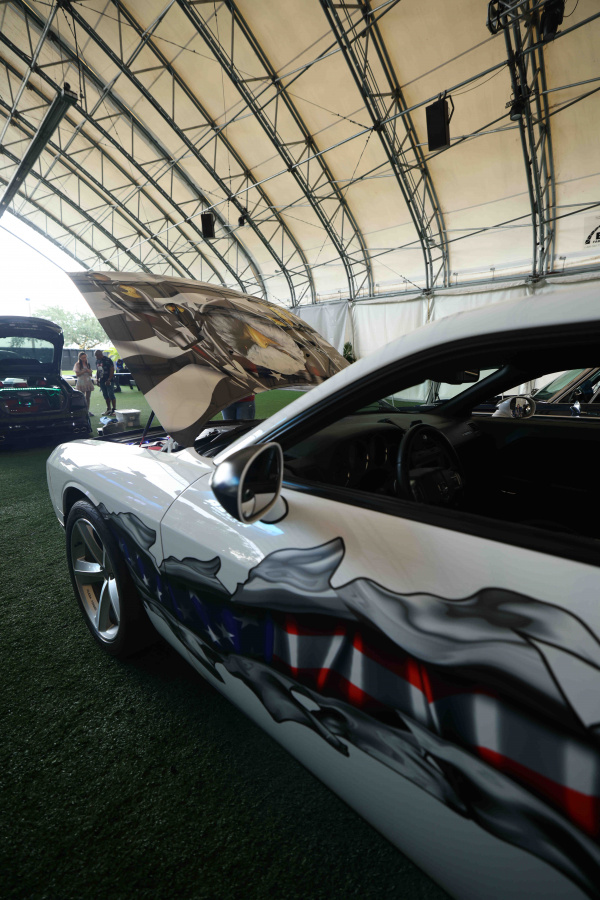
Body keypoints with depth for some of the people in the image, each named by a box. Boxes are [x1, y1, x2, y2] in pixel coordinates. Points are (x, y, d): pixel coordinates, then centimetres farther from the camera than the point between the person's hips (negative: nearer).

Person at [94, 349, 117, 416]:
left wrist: (109, 380, -17)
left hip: (109, 381, -7)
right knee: (105, 396, 9)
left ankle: (114, 409, -4)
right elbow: (97, 371, 21)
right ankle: (108, 409, 16)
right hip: (102, 381, 7)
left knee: (111, 395, -8)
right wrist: (97, 380, 14)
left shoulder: (108, 360, -9)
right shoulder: (97, 361, 14)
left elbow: (112, 370, -13)